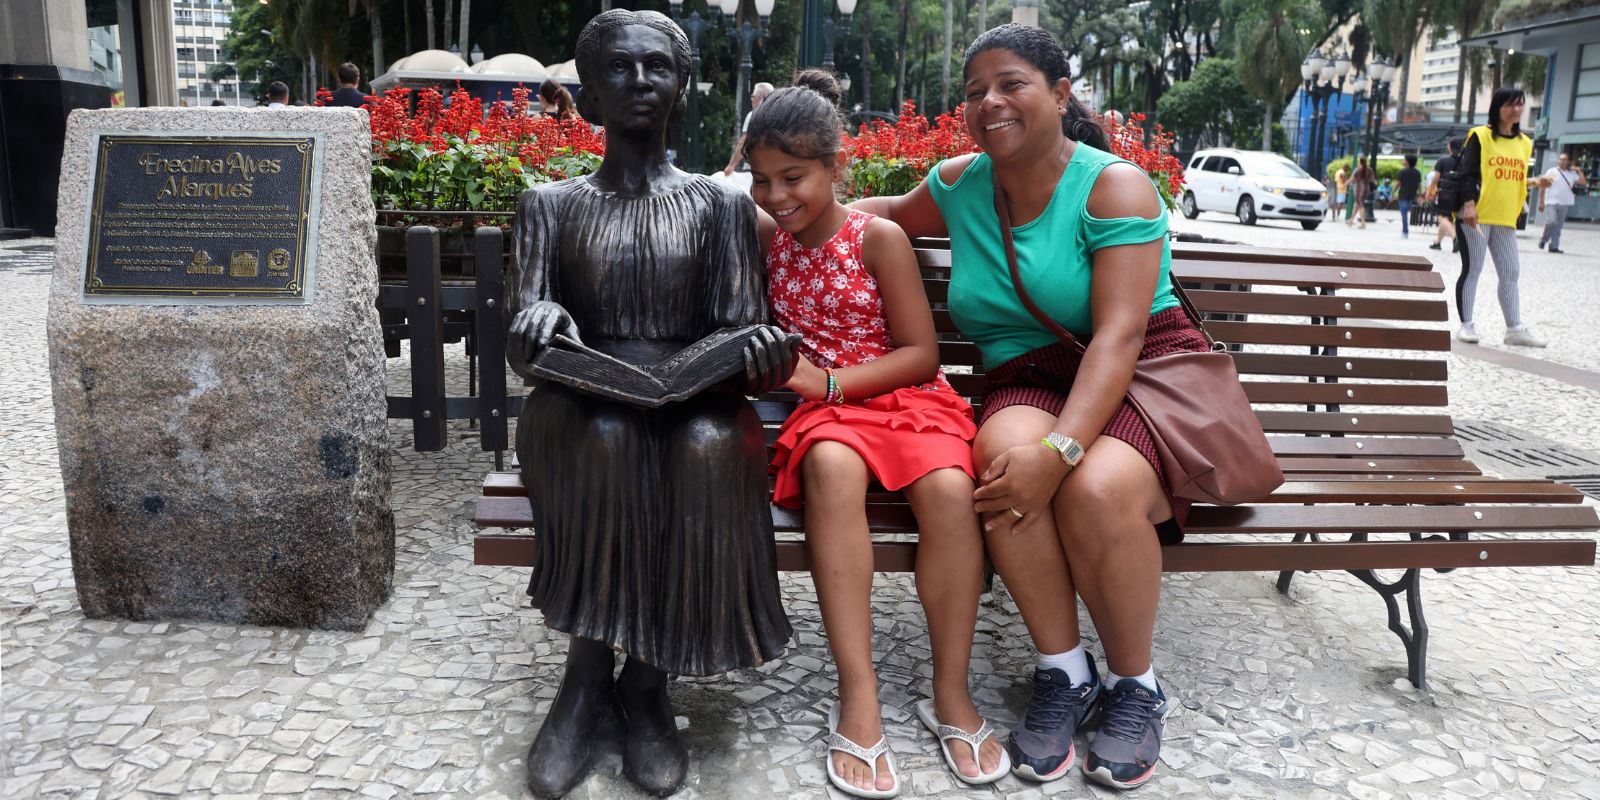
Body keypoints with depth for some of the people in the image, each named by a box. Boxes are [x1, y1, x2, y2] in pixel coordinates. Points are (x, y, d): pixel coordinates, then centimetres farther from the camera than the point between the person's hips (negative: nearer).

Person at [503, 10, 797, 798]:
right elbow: (518, 342, 0)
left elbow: (739, 332, 2)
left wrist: (763, 351, -24)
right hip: (580, 412, 0)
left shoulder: (720, 203, 10)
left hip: (692, 407, 0)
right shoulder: (549, 203, 11)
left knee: (712, 445, -34)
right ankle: (587, 672, -17)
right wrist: (540, 318, -25)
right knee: (605, 438, -34)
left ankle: (646, 680, -18)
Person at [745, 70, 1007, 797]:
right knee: (832, 468, -36)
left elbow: (921, 353, -6)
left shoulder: (879, 238, -5)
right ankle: (857, 697, -33)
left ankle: (950, 693, -15)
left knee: (949, 487, -34)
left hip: (908, 397, -1)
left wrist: (830, 379, -17)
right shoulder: (765, 236, 6)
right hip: (824, 406, 2)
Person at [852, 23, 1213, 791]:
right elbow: (893, 211, 33)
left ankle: (1134, 686, -7)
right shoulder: (959, 184, 9)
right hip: (1029, 383, 4)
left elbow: (1118, 335, -18)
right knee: (1005, 458, -33)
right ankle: (1063, 672, -13)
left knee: (1096, 490, -35)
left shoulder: (1114, 185, -8)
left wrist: (1061, 449, -32)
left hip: (1142, 380, -3)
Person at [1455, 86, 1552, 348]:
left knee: (1510, 273, 5)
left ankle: (1515, 328, 10)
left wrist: (1534, 182, 7)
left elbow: (1515, 179, 23)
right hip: (1477, 216, -6)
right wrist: (1469, 204, -18)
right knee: (1472, 269, -2)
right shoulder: (1480, 136, -3)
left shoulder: (1524, 143, 15)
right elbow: (1468, 174, -10)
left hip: (1506, 219, 6)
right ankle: (1466, 324, 7)